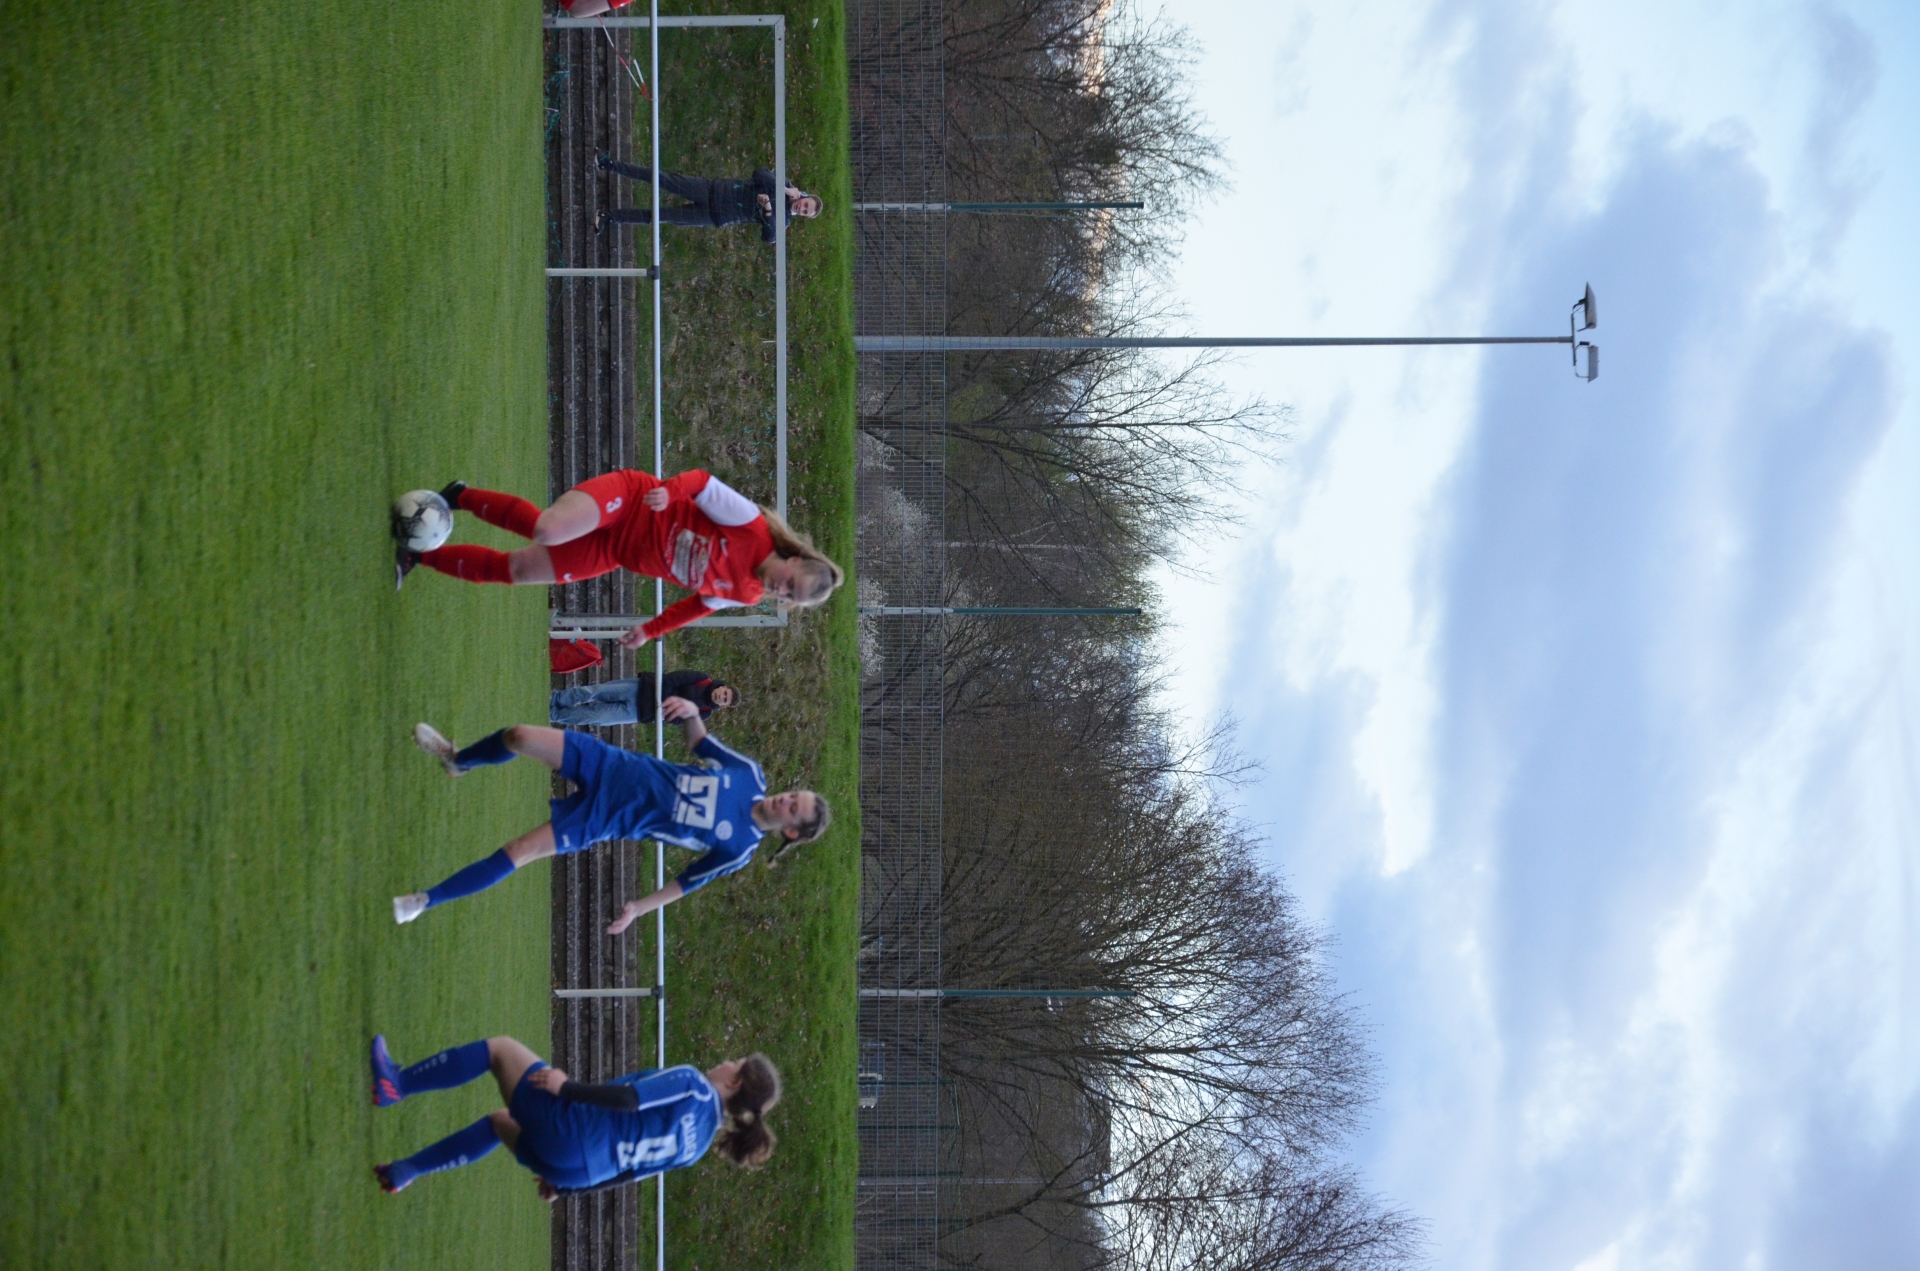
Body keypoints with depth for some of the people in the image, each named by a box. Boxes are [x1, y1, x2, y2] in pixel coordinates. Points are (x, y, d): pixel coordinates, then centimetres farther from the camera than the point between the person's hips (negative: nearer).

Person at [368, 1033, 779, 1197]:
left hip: (568, 1130, -8)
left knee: (500, 1048, 6)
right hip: (581, 1170, 8)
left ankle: (396, 1085, 6)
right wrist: (565, 1187, 24)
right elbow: (631, 1167, 18)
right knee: (498, 1123, 34)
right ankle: (404, 1172, 30)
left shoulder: (692, 1083, -10)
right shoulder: (698, 1142, 12)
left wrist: (565, 1087, -15)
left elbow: (630, 1098, -23)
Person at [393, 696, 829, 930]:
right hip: (613, 768, 4)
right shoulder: (751, 776, -3)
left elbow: (688, 882, -2)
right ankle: (457, 760, 27)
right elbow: (700, 743, 6)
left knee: (516, 854, -17)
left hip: (606, 818, -4)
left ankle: (425, 901, 1)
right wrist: (691, 711, -15)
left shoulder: (738, 849, -11)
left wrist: (640, 908, -10)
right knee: (518, 737, -8)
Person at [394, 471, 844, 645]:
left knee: (515, 569, -7)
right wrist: (669, 490, -33)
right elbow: (705, 484, -14)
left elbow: (701, 602, 14)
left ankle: (420, 556, 11)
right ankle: (460, 497, -2)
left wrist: (651, 631, 8)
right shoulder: (753, 528, -19)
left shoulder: (746, 595, -3)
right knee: (546, 529, -32)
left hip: (615, 554, 4)